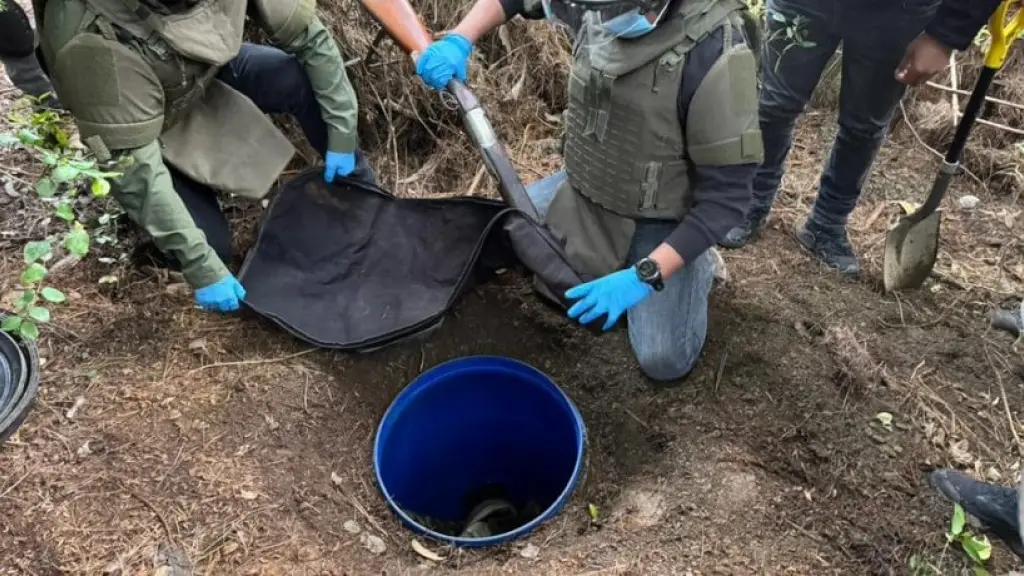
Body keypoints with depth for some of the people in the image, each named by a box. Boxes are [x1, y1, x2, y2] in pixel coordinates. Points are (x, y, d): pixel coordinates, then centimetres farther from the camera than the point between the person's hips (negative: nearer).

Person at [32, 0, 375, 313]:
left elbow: (307, 32, -18)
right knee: (212, 246, -16)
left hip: (209, 73, 4)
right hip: (130, 125, -4)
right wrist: (202, 268, -33)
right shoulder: (94, 40, -42)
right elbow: (134, 168, -37)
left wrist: (342, 133, -16)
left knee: (304, 78, -21)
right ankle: (142, 210, 18)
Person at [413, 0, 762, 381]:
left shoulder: (714, 53, -32)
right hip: (583, 186, 6)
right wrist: (459, 39, -13)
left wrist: (645, 276, -33)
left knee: (664, 361, -13)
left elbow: (727, 194, -27)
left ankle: (698, 264, 15)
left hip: (657, 223, -5)